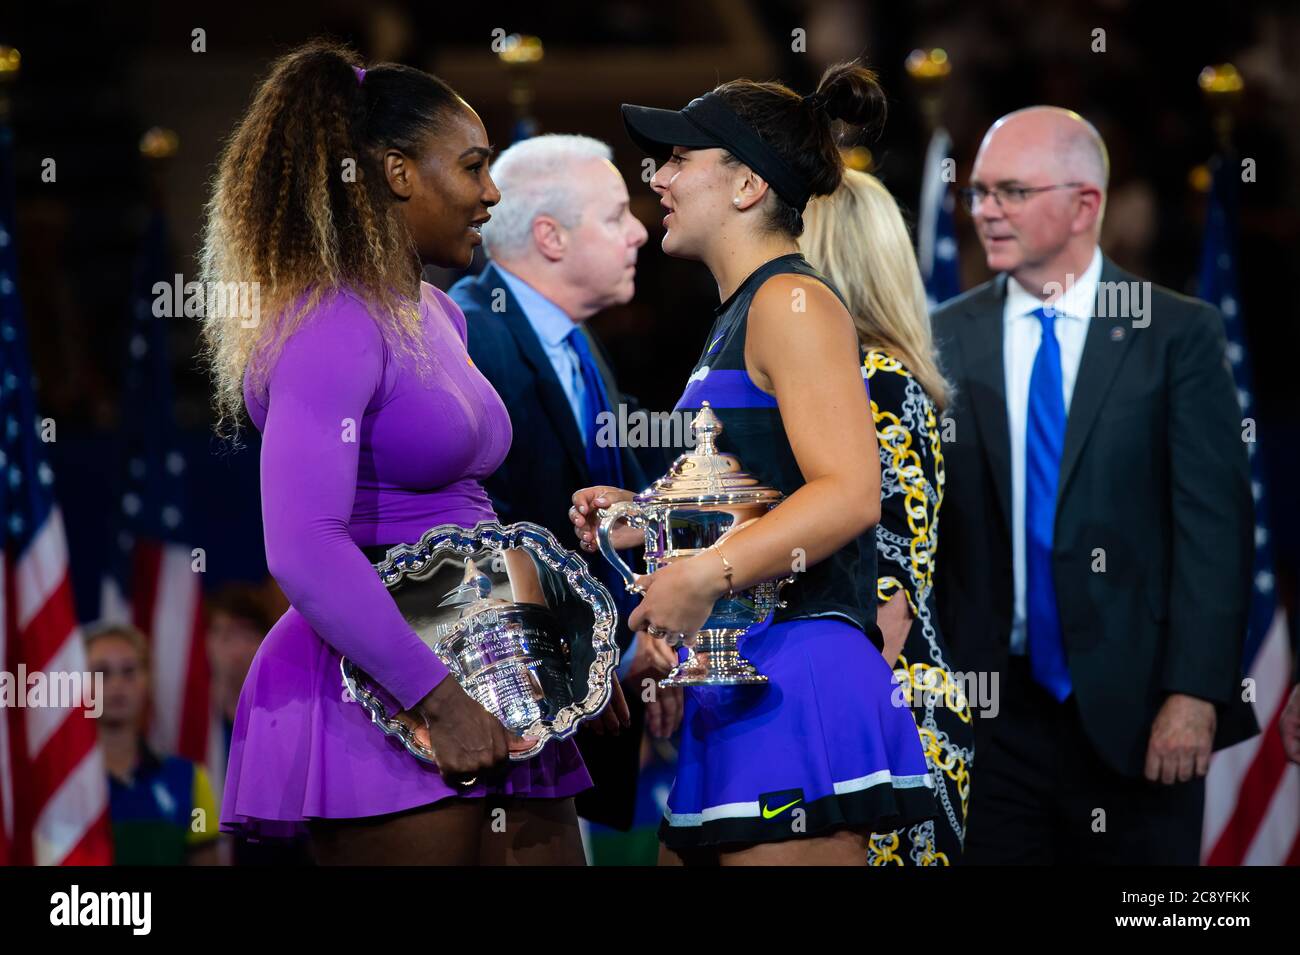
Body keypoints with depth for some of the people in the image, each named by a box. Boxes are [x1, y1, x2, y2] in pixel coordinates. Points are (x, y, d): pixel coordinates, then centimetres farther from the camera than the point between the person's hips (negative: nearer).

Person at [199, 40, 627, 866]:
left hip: (478, 693, 9)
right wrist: (440, 701, -22)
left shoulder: (438, 318, 16)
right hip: (381, 705, -9)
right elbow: (304, 552, -23)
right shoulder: (332, 328, -12)